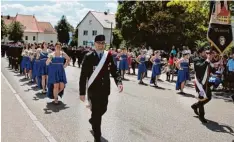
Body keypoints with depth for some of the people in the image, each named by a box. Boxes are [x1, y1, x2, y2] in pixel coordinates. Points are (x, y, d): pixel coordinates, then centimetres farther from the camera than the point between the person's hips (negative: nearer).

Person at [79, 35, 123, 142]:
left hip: (105, 89, 5)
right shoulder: (89, 57, -11)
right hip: (93, 90, -5)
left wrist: (119, 82, -18)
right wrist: (82, 92, -12)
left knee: (103, 110, 21)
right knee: (96, 112, 1)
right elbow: (83, 76, -10)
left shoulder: (109, 55, 0)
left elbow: (114, 70, 2)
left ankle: (92, 120, 55)